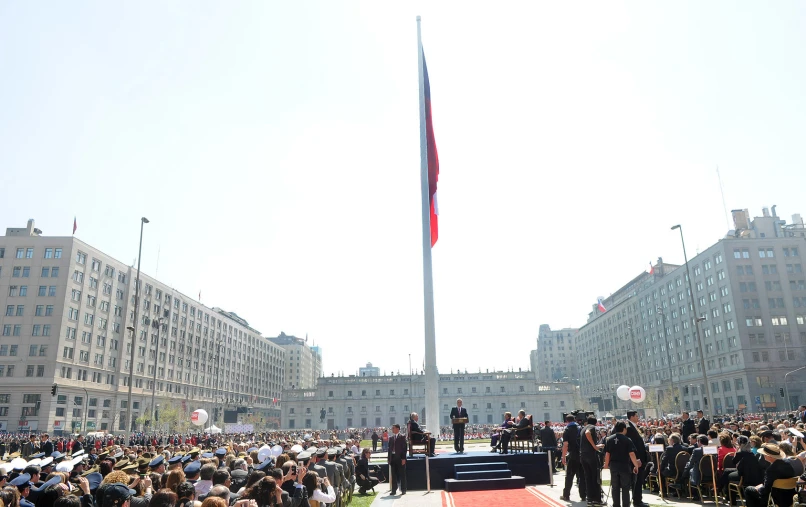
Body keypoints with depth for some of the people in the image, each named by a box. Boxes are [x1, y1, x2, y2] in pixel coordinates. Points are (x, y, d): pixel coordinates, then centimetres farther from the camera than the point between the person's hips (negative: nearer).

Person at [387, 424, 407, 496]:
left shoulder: (402, 437, -3)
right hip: (393, 458, 5)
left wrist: (403, 458, -14)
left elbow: (404, 448, -7)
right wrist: (388, 458, 6)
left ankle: (403, 490, 8)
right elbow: (389, 448, 13)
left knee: (402, 475, 1)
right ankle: (394, 490, 14)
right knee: (393, 475, 8)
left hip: (400, 458, -5)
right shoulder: (390, 438, 14)